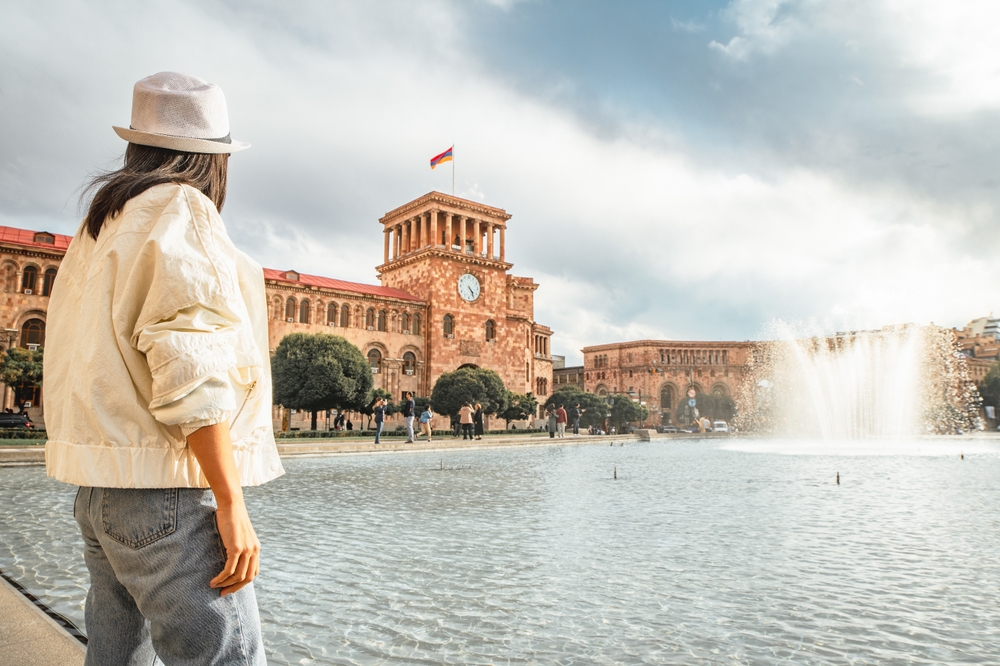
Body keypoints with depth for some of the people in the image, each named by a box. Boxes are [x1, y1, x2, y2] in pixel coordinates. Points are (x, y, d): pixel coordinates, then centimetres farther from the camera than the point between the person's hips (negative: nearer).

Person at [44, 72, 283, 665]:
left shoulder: (101, 226, 20)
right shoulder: (181, 209, -8)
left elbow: (98, 368, 19)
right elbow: (191, 366, -20)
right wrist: (232, 503, -18)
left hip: (101, 487, 10)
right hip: (167, 491, -9)